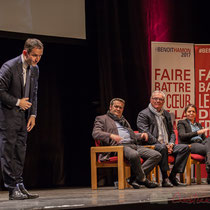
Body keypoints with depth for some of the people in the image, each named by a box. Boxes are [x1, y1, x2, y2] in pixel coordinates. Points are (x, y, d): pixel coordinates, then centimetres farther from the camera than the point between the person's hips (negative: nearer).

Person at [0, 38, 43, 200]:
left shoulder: (35, 69, 6)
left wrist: (33, 114, 6)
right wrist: (17, 102, -15)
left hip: (24, 116, 7)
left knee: (20, 152, 8)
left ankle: (19, 185, 12)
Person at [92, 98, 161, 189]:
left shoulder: (124, 121, 35)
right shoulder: (102, 119, 15)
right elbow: (95, 133, -2)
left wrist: (142, 135, 14)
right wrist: (111, 135, -21)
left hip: (133, 145, 7)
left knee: (156, 155, -15)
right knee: (134, 155, -40)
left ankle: (133, 178, -22)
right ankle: (142, 179, -18)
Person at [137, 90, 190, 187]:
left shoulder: (166, 114, 22)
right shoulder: (143, 114, 0)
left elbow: (172, 132, 24)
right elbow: (145, 134, -11)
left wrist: (171, 144, 1)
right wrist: (161, 144, -17)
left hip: (167, 145, 7)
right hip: (152, 146, -7)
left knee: (185, 147, -15)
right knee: (162, 148, -38)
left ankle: (173, 176, -14)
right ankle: (165, 178, -27)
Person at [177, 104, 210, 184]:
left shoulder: (199, 125, 33)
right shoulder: (181, 123, 14)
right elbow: (182, 136, -5)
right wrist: (197, 132, -16)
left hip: (200, 143, 5)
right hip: (189, 145, -5)